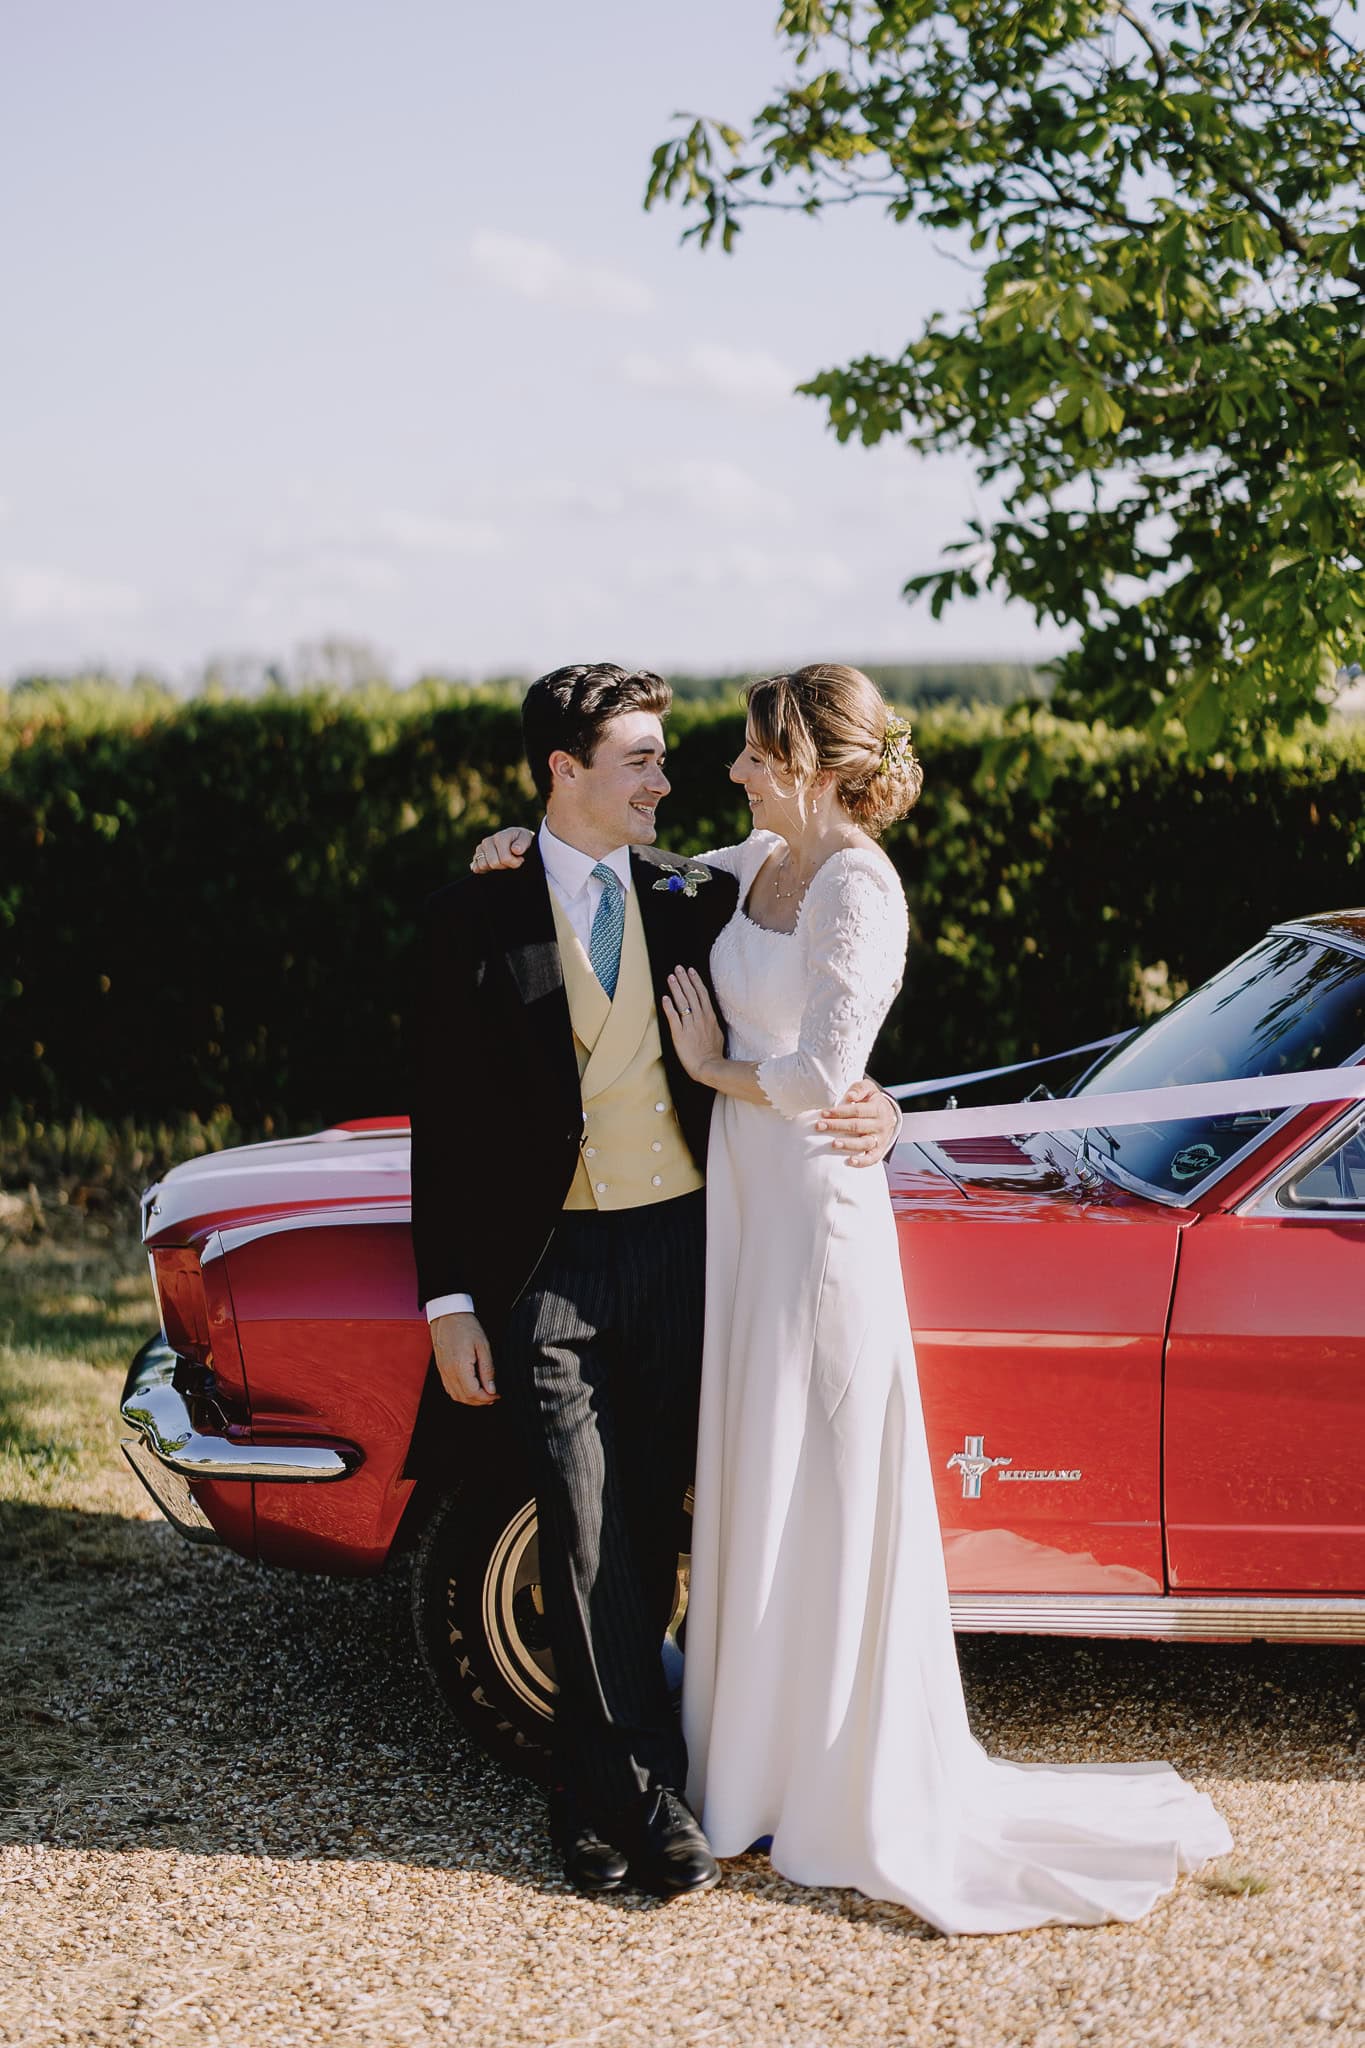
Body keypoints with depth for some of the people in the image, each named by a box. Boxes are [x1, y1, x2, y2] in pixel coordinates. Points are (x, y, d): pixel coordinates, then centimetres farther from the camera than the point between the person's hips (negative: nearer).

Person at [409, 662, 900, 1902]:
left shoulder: (696, 900, 7)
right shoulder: (477, 919, -1)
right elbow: (443, 1122, 0)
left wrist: (871, 1114, -9)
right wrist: (450, 1300, -4)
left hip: (679, 1249, 3)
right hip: (551, 1267, -3)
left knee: (649, 1532, 9)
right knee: (587, 1543, -3)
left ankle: (594, 1786, 25)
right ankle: (648, 1799, 7)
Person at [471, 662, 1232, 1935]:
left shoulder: (857, 890, -17)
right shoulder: (762, 864, 9)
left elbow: (819, 1075, -23)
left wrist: (712, 1064, -7)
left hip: (818, 1213, -9)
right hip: (745, 1207, 9)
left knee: (822, 1495, 1)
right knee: (753, 1485, 15)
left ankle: (857, 1796, 14)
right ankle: (762, 1759, 29)